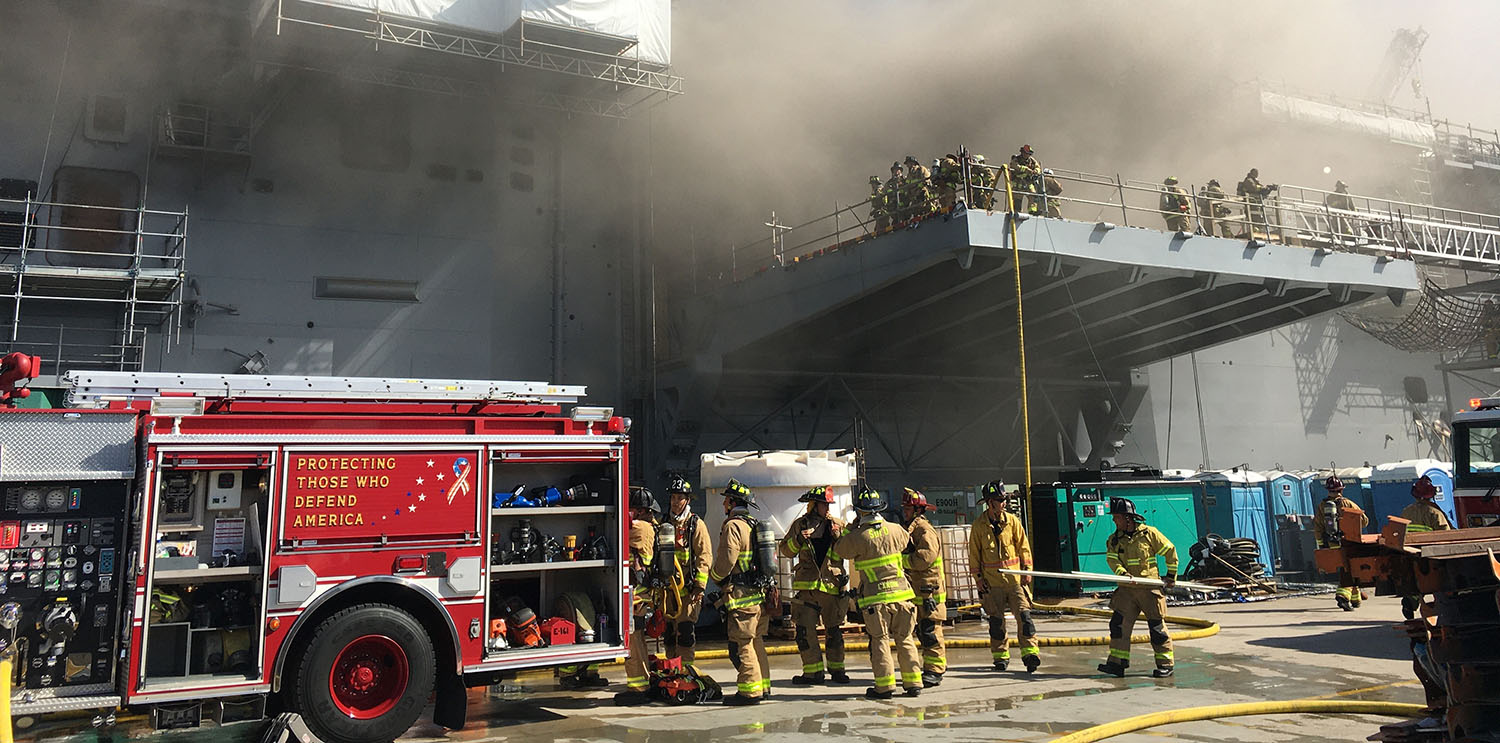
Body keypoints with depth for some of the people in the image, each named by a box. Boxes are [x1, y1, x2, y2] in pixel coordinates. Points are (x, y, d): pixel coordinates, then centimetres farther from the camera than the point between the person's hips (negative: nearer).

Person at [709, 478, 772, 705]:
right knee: (755, 642, 14)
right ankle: (763, 686, 18)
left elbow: (726, 561, -16)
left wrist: (713, 576, 2)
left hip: (741, 594, -9)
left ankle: (750, 691, -5)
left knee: (741, 644, -6)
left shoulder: (733, 526, -11)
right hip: (759, 592, 9)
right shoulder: (754, 525, 17)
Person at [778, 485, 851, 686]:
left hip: (832, 586, 0)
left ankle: (836, 669, 20)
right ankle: (813, 672, 8)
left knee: (834, 631, 8)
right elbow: (785, 551, 4)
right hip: (807, 586, 0)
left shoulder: (838, 524, 6)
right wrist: (798, 539, -13)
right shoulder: (799, 524, 6)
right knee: (805, 630, -1)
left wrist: (840, 537, -15)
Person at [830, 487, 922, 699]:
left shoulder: (857, 537, -12)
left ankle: (885, 686, 4)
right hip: (900, 593, 4)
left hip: (875, 597, -3)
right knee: (905, 639, 12)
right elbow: (907, 542, 22)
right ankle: (913, 682, 15)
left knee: (879, 641, 4)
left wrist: (852, 528, 11)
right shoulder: (895, 530, -1)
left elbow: (838, 551, 5)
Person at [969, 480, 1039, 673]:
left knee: (1023, 614, -8)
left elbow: (1023, 546, 7)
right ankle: (1001, 656, 19)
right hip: (992, 581, 0)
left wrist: (1027, 569, 1)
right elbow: (974, 553, 6)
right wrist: (978, 577, 2)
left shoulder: (1012, 520, 3)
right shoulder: (978, 525, 1)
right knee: (996, 620, 6)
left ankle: (1030, 653, -4)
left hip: (1015, 578, 0)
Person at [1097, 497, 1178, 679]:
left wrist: (1171, 575, 6)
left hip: (1149, 587, -4)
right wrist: (1122, 572, -23)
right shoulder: (1114, 539, 9)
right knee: (1118, 623, -5)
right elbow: (1111, 559, -4)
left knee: (1156, 626, 2)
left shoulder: (1149, 533, -2)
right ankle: (1117, 662, -2)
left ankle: (1165, 664, 13)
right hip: (1127, 589, 4)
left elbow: (1170, 551, 5)